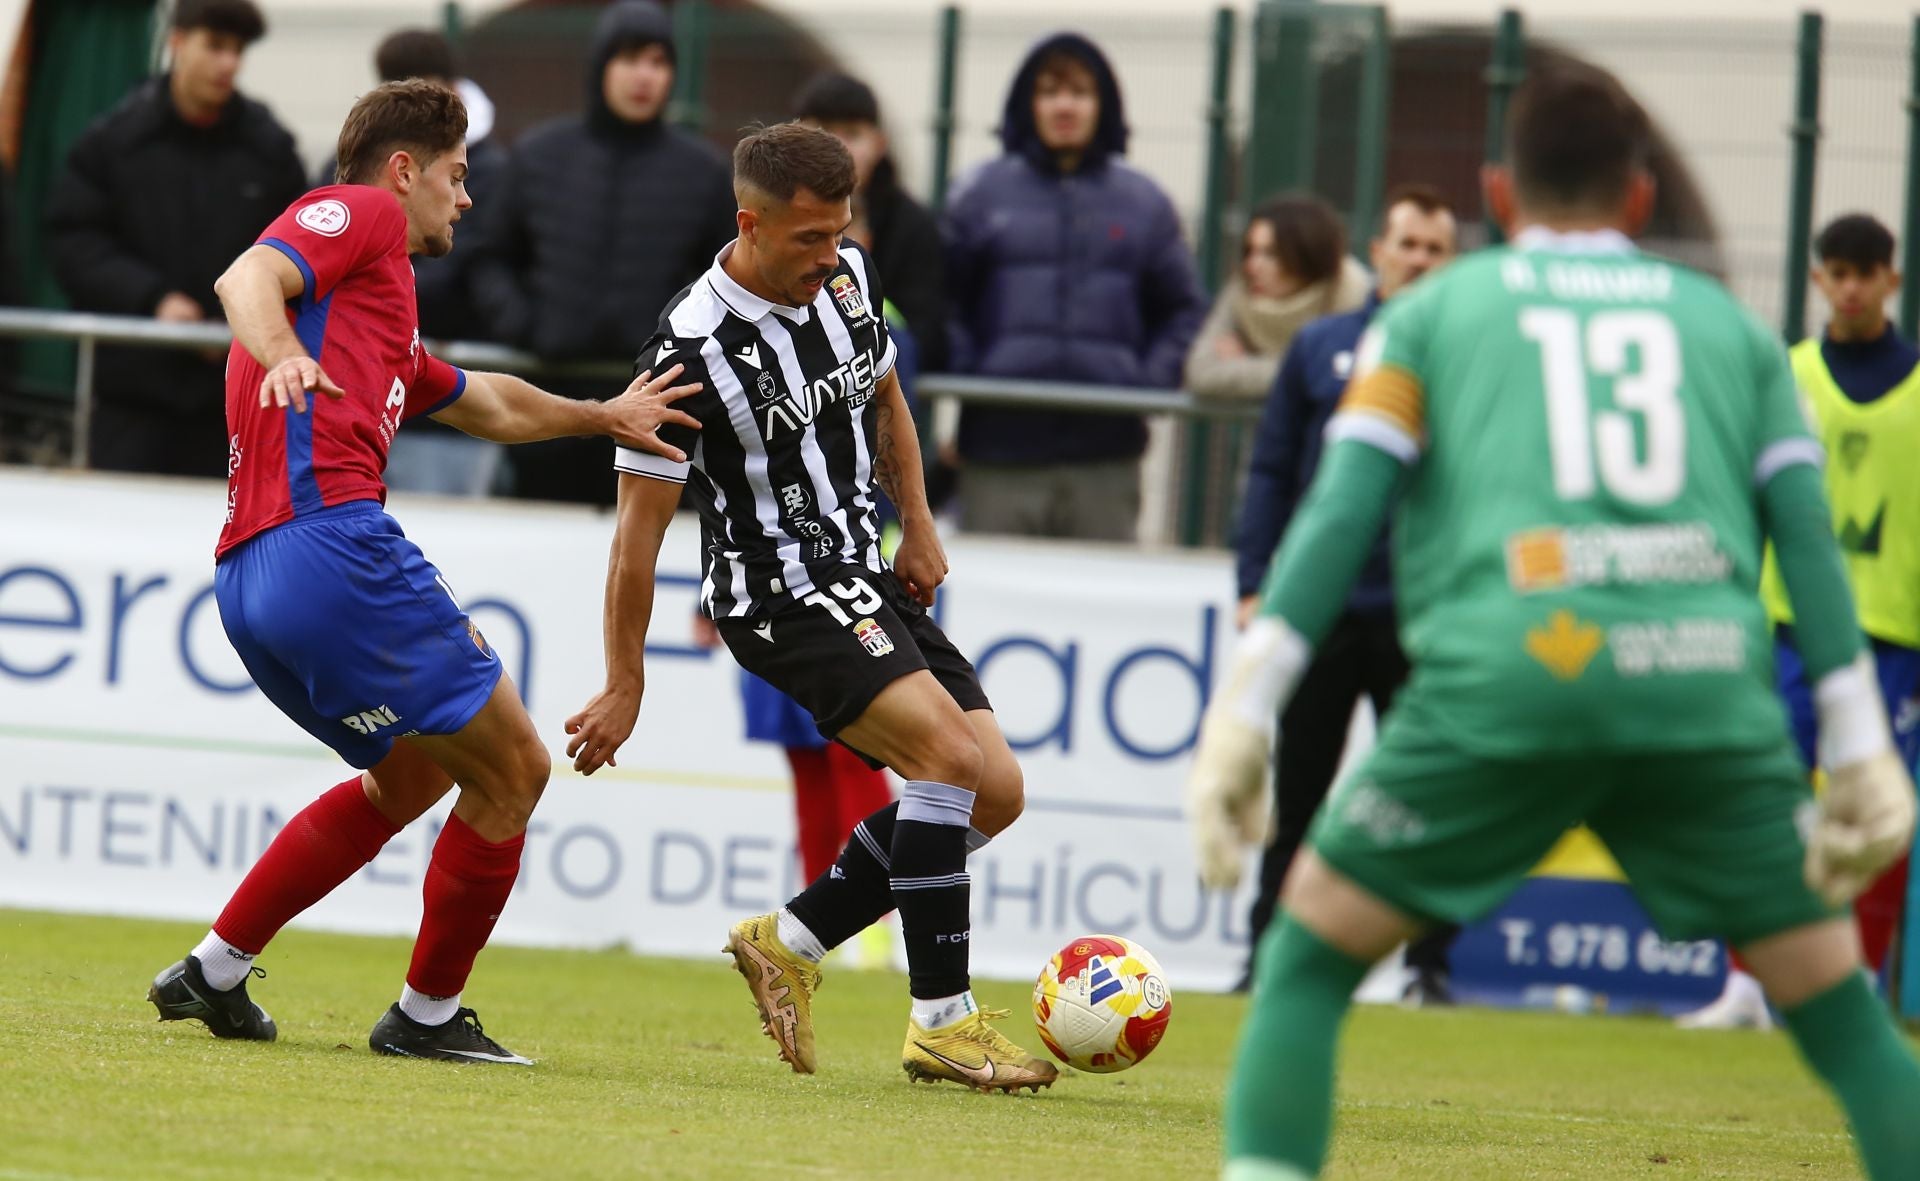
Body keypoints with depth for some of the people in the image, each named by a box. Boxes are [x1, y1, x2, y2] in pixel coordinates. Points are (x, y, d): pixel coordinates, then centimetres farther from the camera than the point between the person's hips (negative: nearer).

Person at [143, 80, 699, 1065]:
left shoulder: (384, 330, 33)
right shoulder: (363, 214, 5)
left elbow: (490, 405, 47)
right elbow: (248, 277, -15)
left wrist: (603, 416, 55)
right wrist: (282, 355, -33)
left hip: (250, 580, 11)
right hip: (331, 540, -11)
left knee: (416, 772, 27)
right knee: (511, 770, -2)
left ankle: (215, 971, 22)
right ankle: (428, 1014, 6)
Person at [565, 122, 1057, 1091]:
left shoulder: (850, 278, 0)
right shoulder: (694, 348, -21)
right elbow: (640, 524, -14)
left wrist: (918, 529, 15)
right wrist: (624, 687, -11)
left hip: (868, 577, 8)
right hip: (781, 596, -8)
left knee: (995, 792, 1)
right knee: (952, 755, -25)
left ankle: (789, 945, 10)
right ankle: (942, 1021, -20)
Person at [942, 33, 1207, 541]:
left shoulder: (1143, 203, 11)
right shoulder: (982, 194, 8)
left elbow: (1184, 310, 14)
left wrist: (1153, 380, -1)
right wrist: (961, 370, -8)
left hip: (1105, 448, 1)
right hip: (1000, 446, -1)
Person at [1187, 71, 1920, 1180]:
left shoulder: (1430, 313, 19)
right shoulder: (1732, 325, 23)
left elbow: (1340, 511, 7)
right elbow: (1809, 537, 13)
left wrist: (1245, 712, 3)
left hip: (1504, 679, -1)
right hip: (1706, 683, 1)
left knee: (1311, 952, 14)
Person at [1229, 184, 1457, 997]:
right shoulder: (1319, 349, 8)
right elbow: (1271, 471, 9)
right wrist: (1254, 584, 1)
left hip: (1422, 619, -2)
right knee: (1296, 792, 7)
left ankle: (1429, 963, 7)